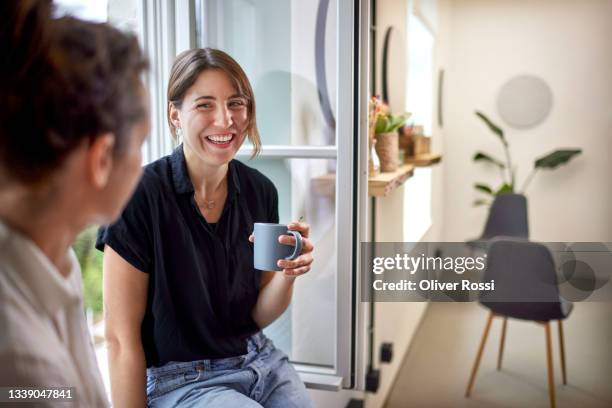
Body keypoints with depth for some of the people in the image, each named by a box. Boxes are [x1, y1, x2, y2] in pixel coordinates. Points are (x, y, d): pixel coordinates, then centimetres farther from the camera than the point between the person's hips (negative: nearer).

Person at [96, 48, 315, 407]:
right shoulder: (140, 196, -20)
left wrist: (288, 272, -18)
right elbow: (122, 338, -13)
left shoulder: (260, 190, -5)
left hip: (259, 361, 5)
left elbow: (259, 317, 1)